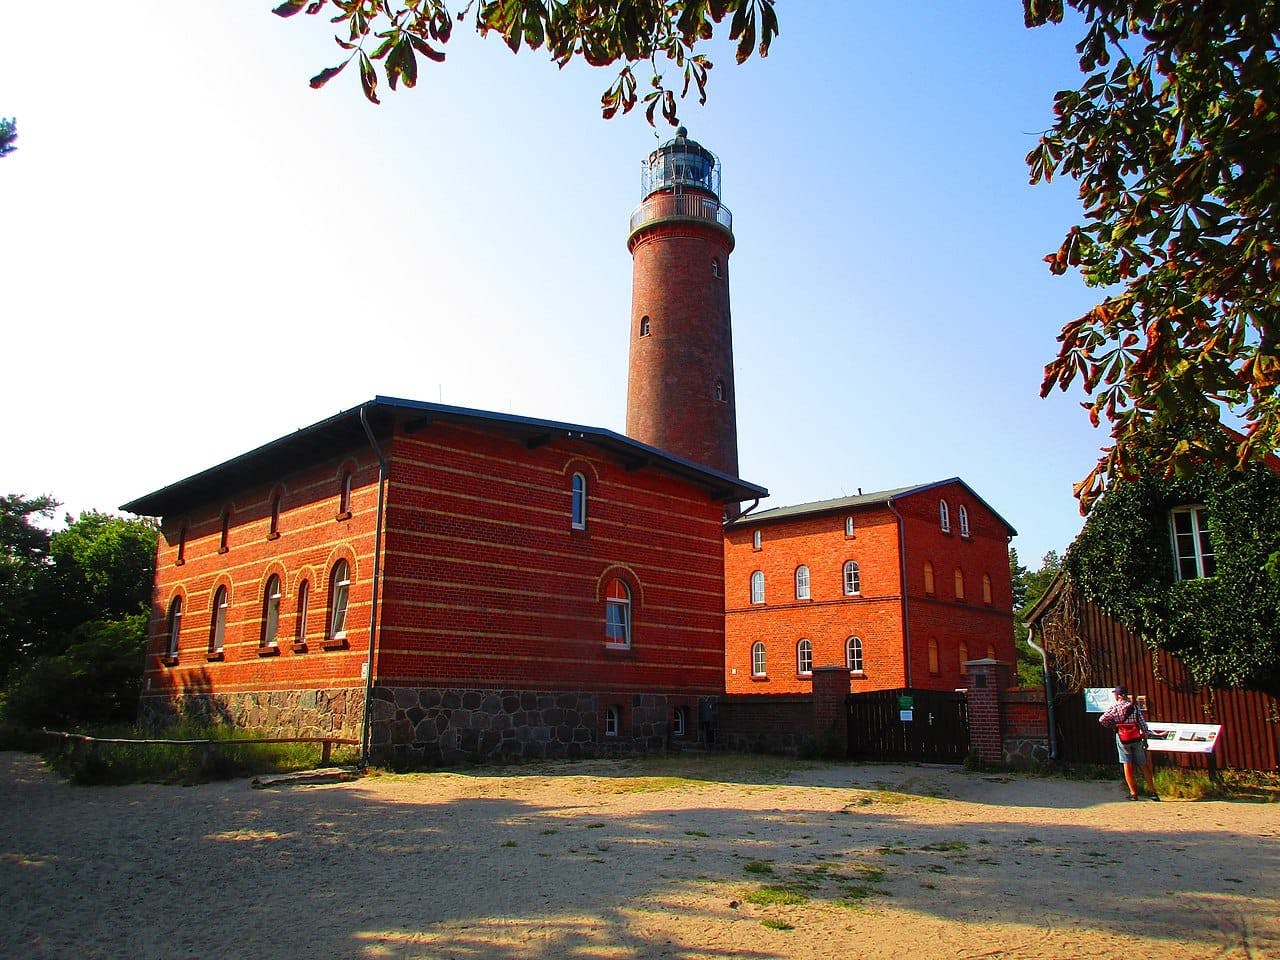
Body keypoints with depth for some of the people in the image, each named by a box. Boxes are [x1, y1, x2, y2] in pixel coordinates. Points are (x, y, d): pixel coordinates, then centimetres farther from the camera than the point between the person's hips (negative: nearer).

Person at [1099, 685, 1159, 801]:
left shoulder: (1115, 707, -6)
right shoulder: (1135, 706, 1)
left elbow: (1102, 719, -11)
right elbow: (1143, 723, 0)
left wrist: (1111, 726, 7)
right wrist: (1145, 738, 7)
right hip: (1136, 737, 3)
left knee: (1127, 765, 2)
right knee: (1143, 765, 11)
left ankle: (1133, 793, 1)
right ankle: (1153, 791, 10)